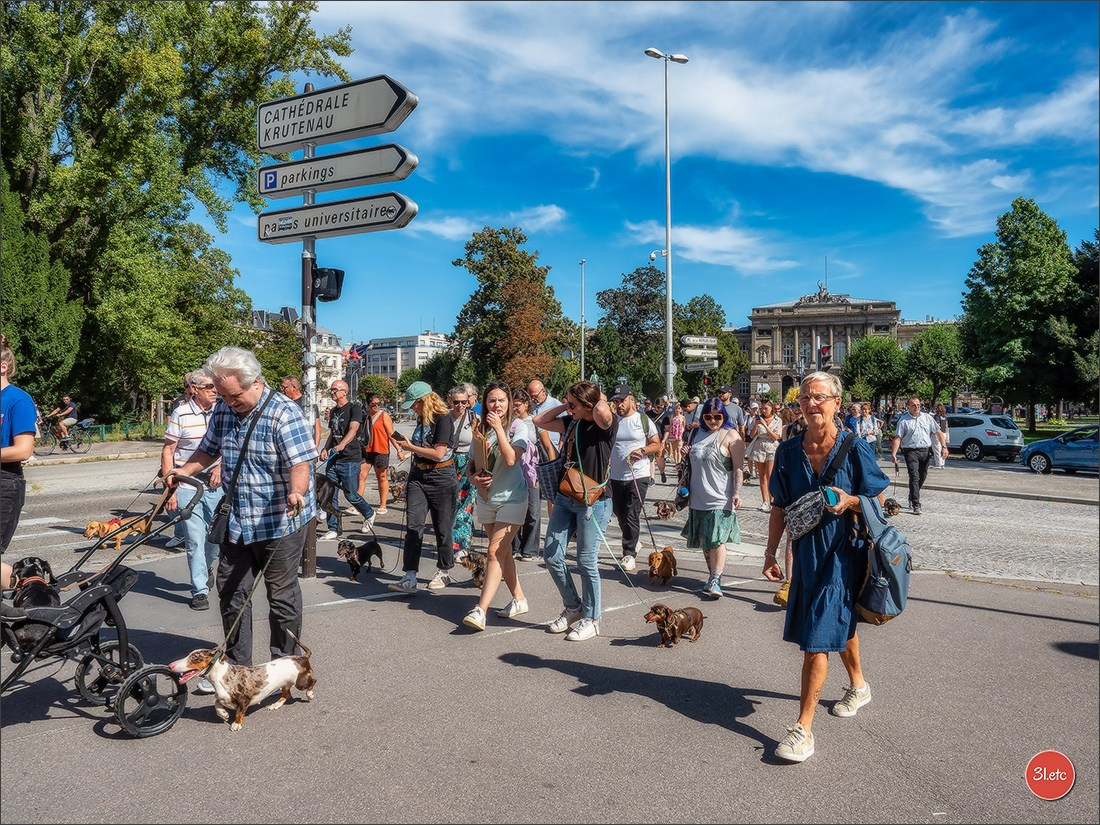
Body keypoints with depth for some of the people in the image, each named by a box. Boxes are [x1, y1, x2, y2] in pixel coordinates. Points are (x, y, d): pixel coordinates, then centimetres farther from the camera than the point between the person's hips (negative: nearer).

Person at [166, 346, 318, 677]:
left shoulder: (284, 413, -18)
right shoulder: (222, 409, 4)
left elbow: (301, 464, -25)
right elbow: (209, 449, 19)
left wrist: (296, 493, -44)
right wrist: (184, 470, 2)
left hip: (279, 523, -7)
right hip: (236, 522, 7)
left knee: (282, 596, 5)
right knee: (230, 591, 13)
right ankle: (237, 665, 29)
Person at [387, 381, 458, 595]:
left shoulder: (443, 419, -13)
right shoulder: (422, 419, 13)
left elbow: (438, 454, -19)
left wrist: (411, 447, -10)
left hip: (441, 478, -7)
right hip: (418, 476, 7)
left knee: (442, 527, 6)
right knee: (413, 526, -4)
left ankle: (444, 572, 23)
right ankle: (409, 578, -5)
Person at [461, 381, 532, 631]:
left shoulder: (518, 427, -9)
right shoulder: (481, 428, 6)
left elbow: (511, 460, -23)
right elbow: (470, 465, 11)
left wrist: (499, 428, -23)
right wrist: (474, 478, -10)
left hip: (511, 499, -6)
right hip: (486, 498, 6)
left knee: (495, 552, -12)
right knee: (503, 553, 14)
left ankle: (480, 611, -15)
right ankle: (519, 599, 28)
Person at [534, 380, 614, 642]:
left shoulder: (604, 425, -11)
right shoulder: (572, 423, 9)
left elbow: (602, 412, -35)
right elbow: (539, 421, 16)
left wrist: (601, 400, -13)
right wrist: (565, 406, 8)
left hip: (594, 501, -7)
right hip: (565, 498, 7)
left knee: (586, 562, 0)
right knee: (551, 556, 6)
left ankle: (591, 619, 18)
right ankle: (573, 607, 26)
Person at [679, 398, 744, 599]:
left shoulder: (731, 436, -7)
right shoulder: (700, 433, 14)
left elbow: (738, 468, -11)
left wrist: (737, 493, -20)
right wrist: (686, 452, 8)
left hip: (719, 499, -7)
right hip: (699, 498, 7)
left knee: (716, 539, -13)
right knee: (704, 540, 11)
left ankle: (715, 581, -11)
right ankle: (713, 576, 23)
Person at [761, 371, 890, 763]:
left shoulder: (855, 449, -10)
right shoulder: (788, 451, 1)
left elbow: (877, 501, -2)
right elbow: (780, 507, 6)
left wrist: (850, 501, -23)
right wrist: (770, 553, 3)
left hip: (841, 554, -5)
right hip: (805, 552, 5)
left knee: (816, 640, -9)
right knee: (840, 625, 25)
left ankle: (803, 728, -1)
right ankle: (858, 685, 51)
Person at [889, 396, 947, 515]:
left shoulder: (927, 418, 11)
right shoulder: (903, 420, 0)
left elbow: (938, 432, 11)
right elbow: (897, 438, -5)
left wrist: (944, 446, -2)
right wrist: (893, 454, -14)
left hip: (925, 451, 4)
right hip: (911, 451, -4)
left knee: (922, 476, 12)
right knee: (914, 477, -11)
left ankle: (912, 498, 33)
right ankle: (916, 505, -12)